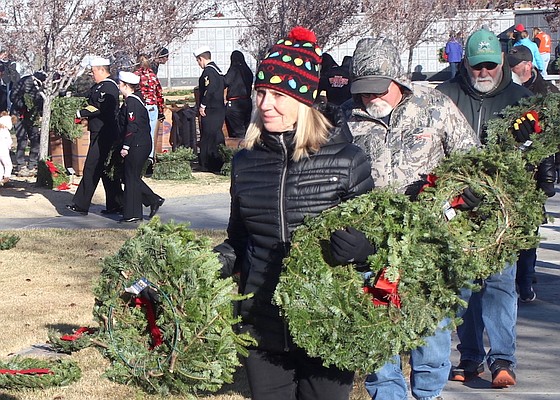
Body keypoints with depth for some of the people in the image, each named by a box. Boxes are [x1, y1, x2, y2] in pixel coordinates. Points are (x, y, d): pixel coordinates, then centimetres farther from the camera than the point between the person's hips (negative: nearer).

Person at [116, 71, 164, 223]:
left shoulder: (131, 102, -17)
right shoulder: (137, 99, 14)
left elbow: (132, 127, -22)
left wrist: (125, 147, -18)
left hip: (136, 146, -10)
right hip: (143, 144, 10)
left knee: (131, 178, -2)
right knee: (133, 177, 16)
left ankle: (132, 214, 4)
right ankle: (154, 200, 18)